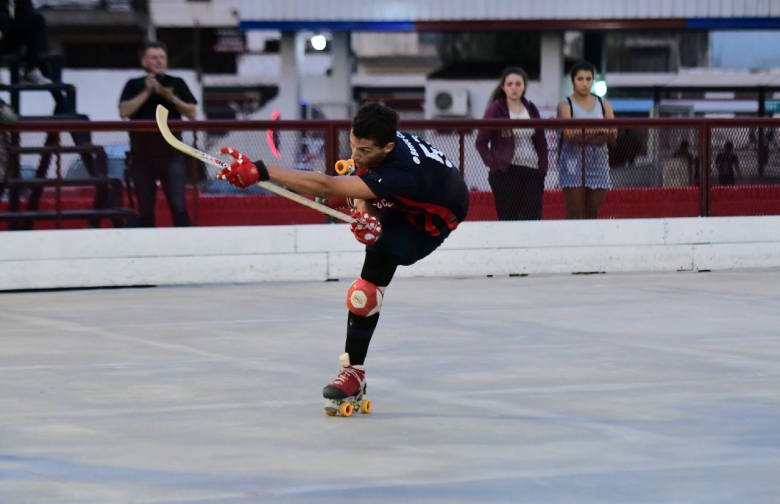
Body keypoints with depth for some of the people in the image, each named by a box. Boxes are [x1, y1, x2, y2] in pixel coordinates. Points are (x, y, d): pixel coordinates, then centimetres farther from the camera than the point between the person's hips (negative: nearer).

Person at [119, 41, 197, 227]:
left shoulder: (177, 84, 8)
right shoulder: (134, 85, 6)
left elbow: (192, 113, 2)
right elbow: (124, 111, -8)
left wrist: (171, 97, -11)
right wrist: (147, 92, -13)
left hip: (171, 154, 0)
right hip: (142, 155, 0)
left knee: (178, 206, -7)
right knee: (145, 210, 4)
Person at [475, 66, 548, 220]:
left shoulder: (531, 109, 12)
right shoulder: (495, 110, -2)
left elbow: (541, 141, 16)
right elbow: (481, 142, -2)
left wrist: (543, 166, 5)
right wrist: (493, 164, -10)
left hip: (532, 172, 4)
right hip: (506, 173, -4)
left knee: (533, 219, -4)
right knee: (508, 219, -3)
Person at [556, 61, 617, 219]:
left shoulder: (603, 104, 13)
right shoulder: (565, 105, 1)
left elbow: (612, 134, -1)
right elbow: (570, 133, -16)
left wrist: (585, 137, -14)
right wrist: (598, 131, -16)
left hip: (598, 160, 4)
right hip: (574, 160, -4)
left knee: (593, 212, 3)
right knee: (575, 212, -10)